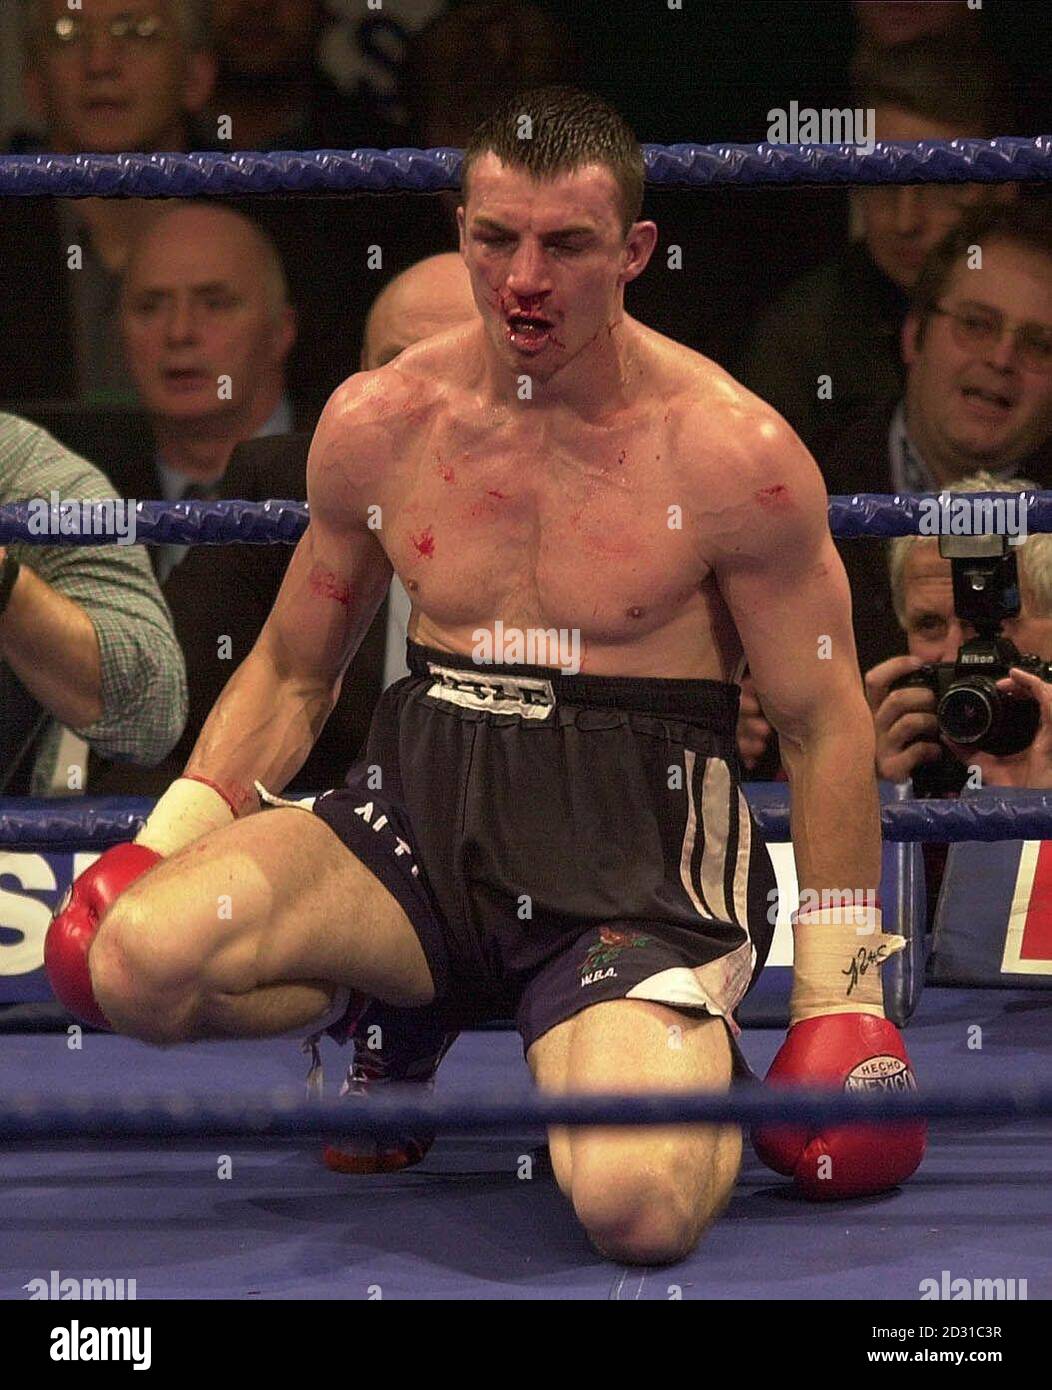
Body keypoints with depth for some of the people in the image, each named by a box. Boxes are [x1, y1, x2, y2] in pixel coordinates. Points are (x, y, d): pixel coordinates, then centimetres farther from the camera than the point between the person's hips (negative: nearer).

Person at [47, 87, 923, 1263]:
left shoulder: (730, 451, -8)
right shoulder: (378, 423, 4)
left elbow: (825, 726, -1)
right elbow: (290, 672, 18)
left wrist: (839, 991, -2)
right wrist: (165, 841, 6)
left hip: (640, 863, -4)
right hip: (423, 817, 4)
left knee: (636, 1205, -31)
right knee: (133, 956, -25)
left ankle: (682, 1052, 9)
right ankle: (385, 1011, 9)